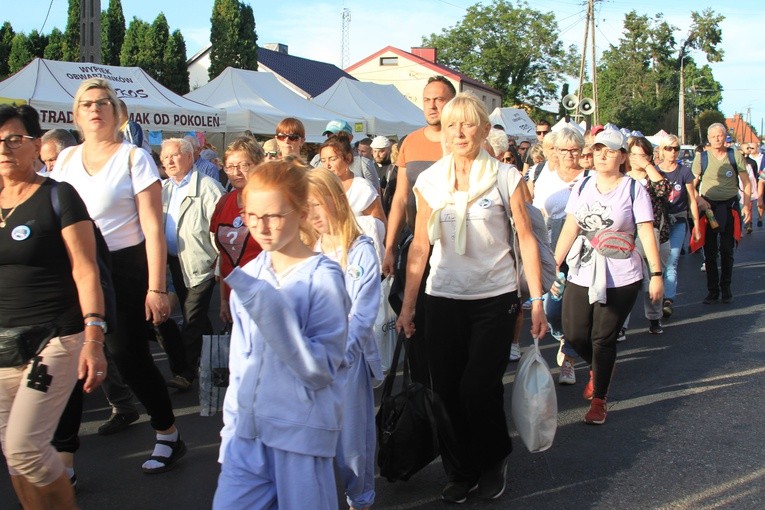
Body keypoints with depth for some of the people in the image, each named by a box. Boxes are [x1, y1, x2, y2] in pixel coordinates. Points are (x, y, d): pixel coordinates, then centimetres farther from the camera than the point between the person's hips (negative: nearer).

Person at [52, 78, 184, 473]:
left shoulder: (134, 158, -4)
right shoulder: (66, 159, 10)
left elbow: (153, 227, -8)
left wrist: (156, 288, -13)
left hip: (125, 268, -4)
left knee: (129, 355, -2)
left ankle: (168, 436, 20)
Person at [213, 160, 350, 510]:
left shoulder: (322, 277, -12)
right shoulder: (250, 275, 4)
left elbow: (321, 370, -18)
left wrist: (274, 314, -28)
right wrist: (232, 423, 15)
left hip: (301, 430, -5)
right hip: (248, 427, 5)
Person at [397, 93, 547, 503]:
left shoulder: (505, 177, -3)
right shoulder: (429, 181, 4)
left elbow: (526, 239, -1)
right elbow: (420, 246, 6)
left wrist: (537, 300, -5)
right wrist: (408, 305, 4)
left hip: (495, 299, -2)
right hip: (443, 300, 3)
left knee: (478, 387, -6)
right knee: (446, 390, 4)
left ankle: (494, 461, 22)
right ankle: (460, 472, 24)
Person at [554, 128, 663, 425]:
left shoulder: (633, 189, -4)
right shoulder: (582, 186, 7)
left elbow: (647, 234, -7)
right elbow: (569, 229, 6)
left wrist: (656, 274, -11)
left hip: (620, 279, -4)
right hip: (581, 275, 4)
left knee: (603, 339, -1)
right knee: (574, 334, 3)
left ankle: (598, 400, 14)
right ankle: (599, 368, 36)